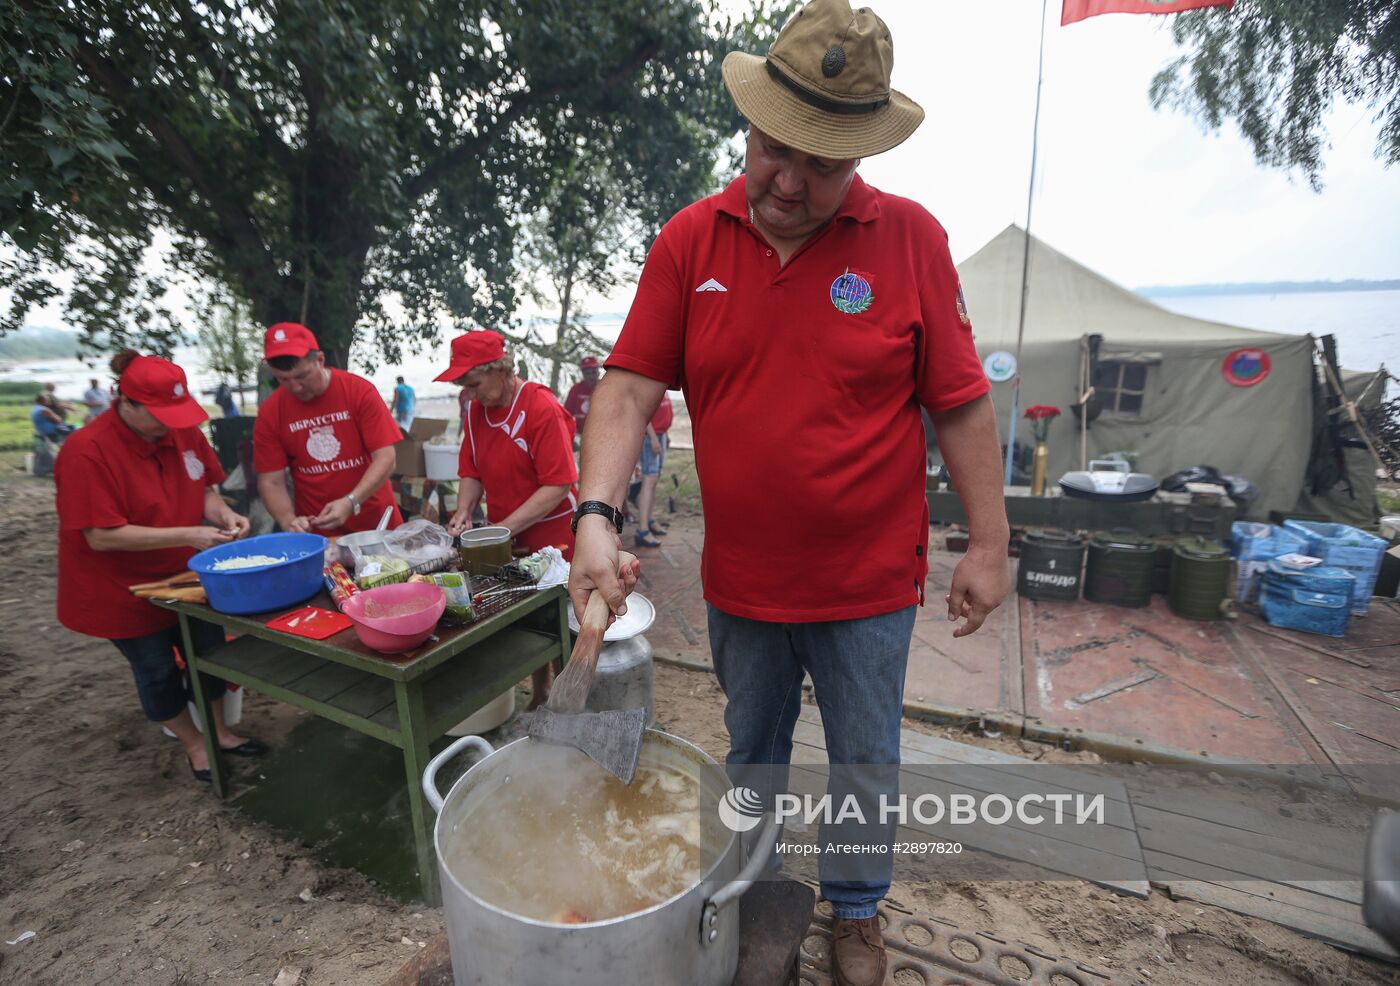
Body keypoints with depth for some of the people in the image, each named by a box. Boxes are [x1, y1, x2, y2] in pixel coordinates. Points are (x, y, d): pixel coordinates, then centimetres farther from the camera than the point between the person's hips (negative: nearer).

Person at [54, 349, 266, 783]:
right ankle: (194, 744, 33)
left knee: (210, 655, 15)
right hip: (126, 591, -5)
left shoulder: (184, 430, -9)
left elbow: (204, 489, 4)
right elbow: (101, 536, -26)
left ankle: (221, 732, 37)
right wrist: (186, 536, -32)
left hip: (188, 577, 5)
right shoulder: (88, 451, -25)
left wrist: (222, 513, -18)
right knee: (157, 670, 12)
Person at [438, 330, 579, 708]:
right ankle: (539, 697, 35)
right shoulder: (476, 409, 4)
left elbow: (557, 485, -23)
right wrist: (464, 513, -6)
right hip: (505, 538, 7)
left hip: (551, 534, -6)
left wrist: (506, 527, -23)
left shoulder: (541, 407, -19)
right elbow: (472, 472, 11)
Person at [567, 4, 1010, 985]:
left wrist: (989, 542, -5)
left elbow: (961, 404, -5)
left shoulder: (910, 237, -7)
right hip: (739, 581, 2)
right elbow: (630, 387, -8)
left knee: (865, 767, 19)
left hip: (869, 584, -1)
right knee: (751, 755, 24)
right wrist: (597, 513, -20)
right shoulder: (690, 239, -3)